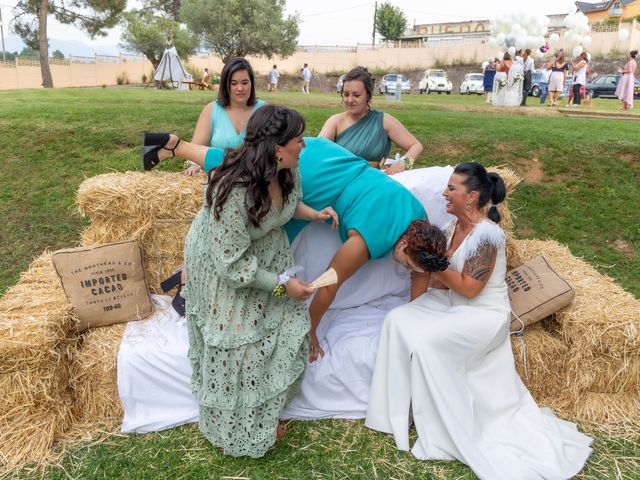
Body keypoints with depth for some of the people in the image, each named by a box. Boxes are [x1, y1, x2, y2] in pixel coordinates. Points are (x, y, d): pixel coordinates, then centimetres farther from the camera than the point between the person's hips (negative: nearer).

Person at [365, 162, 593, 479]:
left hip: (484, 315, -8)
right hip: (454, 305, 8)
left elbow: (468, 288, -22)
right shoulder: (453, 228, 3)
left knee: (425, 342, -24)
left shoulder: (487, 233, -22)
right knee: (397, 320, -8)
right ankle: (402, 409, 1)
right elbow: (439, 275, 9)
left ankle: (444, 432, -5)